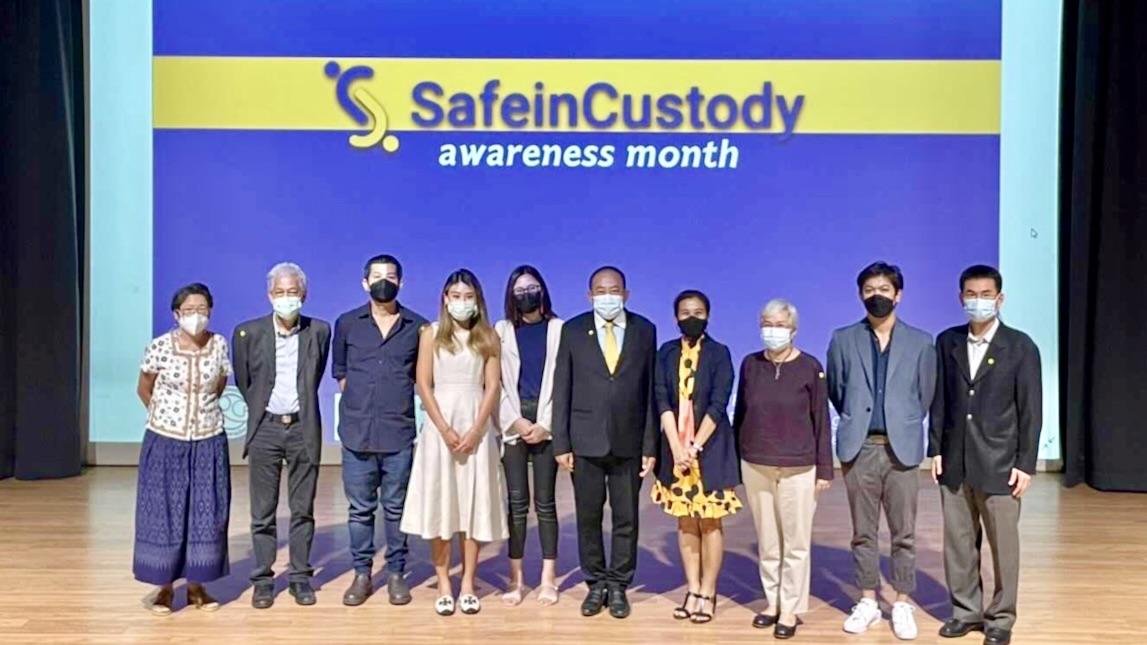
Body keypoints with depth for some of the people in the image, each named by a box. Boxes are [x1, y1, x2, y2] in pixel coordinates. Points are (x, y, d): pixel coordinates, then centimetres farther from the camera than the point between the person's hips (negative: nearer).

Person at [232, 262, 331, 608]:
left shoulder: (319, 331, -1)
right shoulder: (248, 333, -3)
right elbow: (243, 382, 9)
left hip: (303, 428, 0)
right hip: (265, 428, 0)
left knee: (303, 509, 7)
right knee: (263, 512, 6)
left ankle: (300, 576, 18)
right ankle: (263, 579, 17)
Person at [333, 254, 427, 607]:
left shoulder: (418, 326, 2)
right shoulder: (347, 324, 6)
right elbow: (339, 370, 17)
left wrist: (396, 402, 5)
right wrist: (359, 399, 10)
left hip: (399, 434, -1)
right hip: (357, 433, 1)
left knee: (396, 508, 7)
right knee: (360, 509, 8)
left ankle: (396, 574, 19)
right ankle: (362, 574, 20)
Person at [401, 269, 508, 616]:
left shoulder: (488, 338, 7)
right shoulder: (432, 334, 5)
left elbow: (493, 387, 1)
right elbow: (423, 385, -1)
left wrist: (476, 430, -11)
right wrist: (445, 429, -10)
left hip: (477, 427, 1)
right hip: (440, 426, 0)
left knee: (474, 503, 2)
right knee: (439, 503, 0)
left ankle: (468, 585, 10)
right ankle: (444, 585, 7)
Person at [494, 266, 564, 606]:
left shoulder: (559, 329, 5)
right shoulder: (501, 331, 9)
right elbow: (496, 383, 3)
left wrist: (545, 424, -8)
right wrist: (516, 421, -7)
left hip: (546, 425, -1)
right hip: (513, 425, 1)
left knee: (544, 501, 1)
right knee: (517, 501, 3)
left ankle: (548, 578, 8)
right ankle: (516, 578, 8)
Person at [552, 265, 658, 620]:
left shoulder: (645, 331, 3)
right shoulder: (573, 331, 2)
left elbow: (650, 390, 3)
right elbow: (561, 390, 1)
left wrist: (650, 444, -1)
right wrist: (561, 442, -4)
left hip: (629, 442, 0)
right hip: (586, 441, 0)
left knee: (626, 518, 8)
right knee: (588, 517, 9)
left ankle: (618, 586, 23)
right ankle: (596, 584, 25)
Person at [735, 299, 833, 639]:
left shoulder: (810, 367, -5)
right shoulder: (750, 364, 3)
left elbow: (821, 419, -2)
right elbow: (740, 413, 9)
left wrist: (825, 468, -2)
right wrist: (733, 457, 9)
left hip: (798, 468, -3)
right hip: (755, 465, 3)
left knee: (796, 542, 4)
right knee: (767, 541, 12)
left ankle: (791, 609, 16)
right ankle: (773, 602, 26)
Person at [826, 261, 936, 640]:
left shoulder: (920, 342, 3)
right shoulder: (843, 340, 4)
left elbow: (925, 396, 9)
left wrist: (902, 425, 11)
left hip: (901, 448, 0)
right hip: (859, 448, 1)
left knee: (904, 533, 6)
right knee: (863, 532, 9)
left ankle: (902, 605, 18)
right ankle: (868, 602, 21)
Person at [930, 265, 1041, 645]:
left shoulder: (1020, 346, -4)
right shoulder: (948, 342, 5)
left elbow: (1031, 409, -5)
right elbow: (939, 399, 7)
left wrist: (1025, 464, -9)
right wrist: (936, 449, 3)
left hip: (999, 463, -3)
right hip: (955, 462, 3)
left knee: (1003, 545, 7)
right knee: (958, 542, 10)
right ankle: (966, 610, 24)